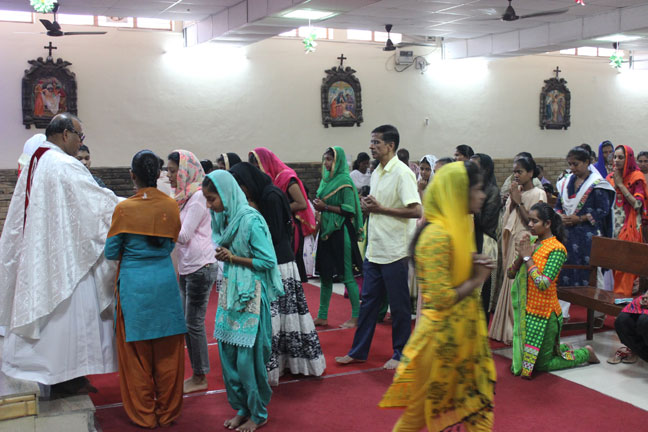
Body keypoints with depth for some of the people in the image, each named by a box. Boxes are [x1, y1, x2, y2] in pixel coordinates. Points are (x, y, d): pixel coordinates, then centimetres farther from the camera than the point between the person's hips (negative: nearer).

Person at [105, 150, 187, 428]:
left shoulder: (124, 209, -10)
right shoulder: (171, 206, -2)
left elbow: (110, 253, -3)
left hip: (134, 283, -2)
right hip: (165, 282, 3)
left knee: (137, 352, 11)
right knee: (168, 352, 13)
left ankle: (144, 415, 22)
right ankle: (168, 412, 24)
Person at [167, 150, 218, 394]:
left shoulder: (198, 196, -14)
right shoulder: (183, 195, 13)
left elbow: (184, 235, -17)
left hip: (200, 267, -9)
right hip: (186, 268, 9)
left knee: (194, 323, -1)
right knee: (187, 323, 14)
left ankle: (200, 378, 11)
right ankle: (196, 374, 25)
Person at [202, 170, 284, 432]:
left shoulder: (250, 220, -17)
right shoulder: (223, 217, 6)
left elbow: (268, 261, -15)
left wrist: (232, 258, -16)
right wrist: (222, 256, -2)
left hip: (250, 294, -7)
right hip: (230, 290, 7)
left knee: (247, 356, 0)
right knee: (227, 352, 10)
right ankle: (241, 408, 26)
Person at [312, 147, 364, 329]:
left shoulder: (344, 181, -11)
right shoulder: (326, 179, 13)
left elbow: (349, 209, -16)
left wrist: (326, 207, -16)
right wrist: (318, 206, 0)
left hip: (341, 232, -8)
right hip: (326, 231, 8)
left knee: (346, 275, -3)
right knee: (325, 273, 11)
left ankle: (356, 316, 7)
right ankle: (322, 316, 18)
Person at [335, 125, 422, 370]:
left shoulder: (402, 173, -14)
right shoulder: (376, 173, 13)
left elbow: (416, 211, -22)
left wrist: (379, 208, -18)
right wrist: (367, 207, 0)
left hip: (394, 251, -8)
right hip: (374, 249, 8)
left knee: (399, 304, 5)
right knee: (368, 301, 13)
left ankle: (401, 354, 19)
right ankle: (358, 351, 23)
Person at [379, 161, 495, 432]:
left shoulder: (458, 228, 7)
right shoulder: (437, 236, -23)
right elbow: (441, 300, -27)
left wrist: (476, 268, 1)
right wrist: (475, 281, -14)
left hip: (464, 333, 10)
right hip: (443, 337, -9)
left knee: (476, 403, 18)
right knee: (422, 409, 8)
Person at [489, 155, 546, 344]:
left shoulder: (538, 194, -6)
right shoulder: (516, 192, 13)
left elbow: (532, 222, -15)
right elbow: (506, 220, 9)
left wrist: (519, 202, -13)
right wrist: (511, 201, -3)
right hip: (513, 245, 7)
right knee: (510, 285, 8)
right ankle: (509, 330, 17)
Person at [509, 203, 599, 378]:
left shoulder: (557, 249, -16)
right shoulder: (531, 243, 4)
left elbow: (543, 284, -26)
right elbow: (511, 274, 3)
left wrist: (527, 257, -19)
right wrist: (521, 255, -14)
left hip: (542, 312, -7)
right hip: (526, 310, 7)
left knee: (541, 364, 7)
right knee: (521, 358, 19)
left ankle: (585, 353, 26)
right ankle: (563, 349, 37)